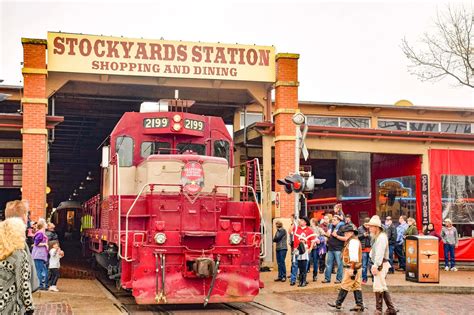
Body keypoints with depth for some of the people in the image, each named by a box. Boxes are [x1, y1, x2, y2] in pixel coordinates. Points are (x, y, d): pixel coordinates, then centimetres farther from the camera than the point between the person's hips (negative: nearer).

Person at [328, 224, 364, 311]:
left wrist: (351, 268, -24)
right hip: (354, 268, 10)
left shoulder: (353, 241, -15)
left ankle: (338, 303, 2)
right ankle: (359, 305, 9)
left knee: (345, 286, -3)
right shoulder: (352, 241, 19)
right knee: (356, 287, 8)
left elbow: (354, 257, -22)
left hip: (352, 268, -10)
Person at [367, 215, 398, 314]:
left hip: (381, 265, -11)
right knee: (383, 287, 13)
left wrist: (376, 266, -26)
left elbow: (380, 253, -22)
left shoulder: (381, 237, -14)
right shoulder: (376, 237, 18)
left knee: (378, 287, -8)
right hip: (378, 264, 11)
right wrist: (374, 265, 13)